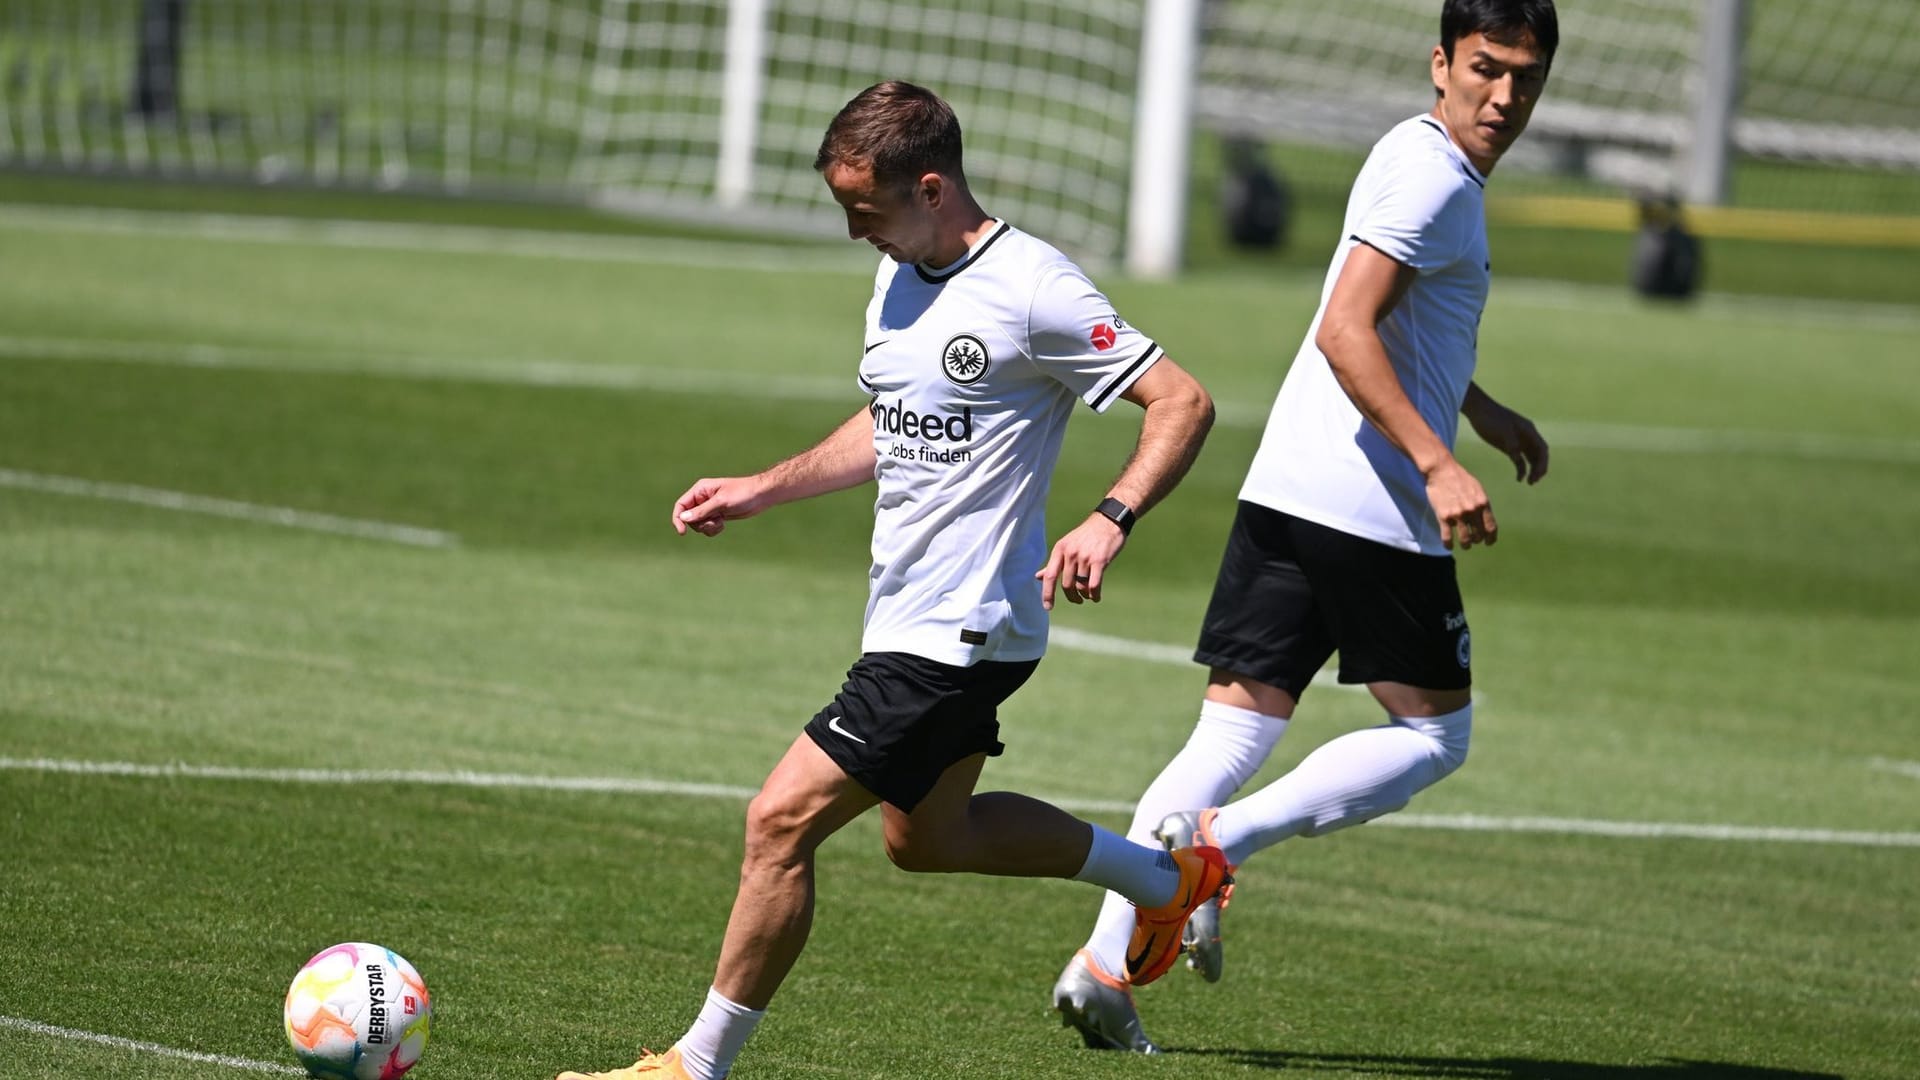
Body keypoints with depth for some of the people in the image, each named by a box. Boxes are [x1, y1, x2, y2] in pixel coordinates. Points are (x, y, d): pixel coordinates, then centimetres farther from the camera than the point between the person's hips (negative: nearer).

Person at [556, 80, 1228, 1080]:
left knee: (781, 820, -12)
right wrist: (762, 489, 18)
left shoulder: (1031, 291, -18)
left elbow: (1183, 403, -17)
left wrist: (1109, 521, -30)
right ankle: (1168, 876, 40)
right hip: (908, 619, 10)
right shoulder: (900, 275, 9)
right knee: (926, 838, 25)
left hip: (959, 631, -10)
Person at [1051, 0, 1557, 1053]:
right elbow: (1344, 331, -21)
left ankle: (1104, 962, -6)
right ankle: (1215, 841, -9)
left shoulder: (1424, 164, 21)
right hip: (1370, 505, -9)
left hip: (1283, 492, 9)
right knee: (1433, 736, 4)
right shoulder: (1431, 175, -12)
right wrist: (1437, 465, -25)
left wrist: (1483, 412, 44)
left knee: (1236, 727, 4)